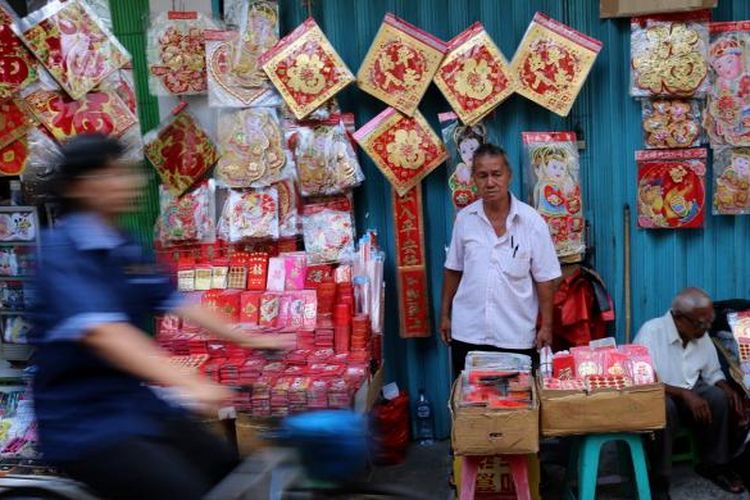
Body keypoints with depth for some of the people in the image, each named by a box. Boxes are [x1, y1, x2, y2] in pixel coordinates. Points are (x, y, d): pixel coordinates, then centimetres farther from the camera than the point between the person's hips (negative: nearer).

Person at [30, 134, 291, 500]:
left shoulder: (126, 251, 9)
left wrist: (248, 340, 13)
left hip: (137, 402, 8)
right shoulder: (62, 250, -17)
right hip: (82, 422, -8)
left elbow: (176, 303, 14)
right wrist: (187, 384, -43)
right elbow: (101, 331, -32)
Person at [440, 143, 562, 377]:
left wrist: (546, 326, -4)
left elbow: (544, 278, -4)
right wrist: (445, 314, 11)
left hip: (516, 336, -2)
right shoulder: (464, 219, 1)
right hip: (467, 333, 2)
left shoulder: (532, 222, -7)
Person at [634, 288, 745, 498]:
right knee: (665, 407, -37)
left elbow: (712, 373, 9)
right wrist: (685, 394, -35)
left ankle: (714, 465, -2)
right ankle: (659, 481, -24)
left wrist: (727, 388, -13)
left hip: (690, 395, 6)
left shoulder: (702, 336, -2)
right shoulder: (650, 332, -23)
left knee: (719, 397, -21)